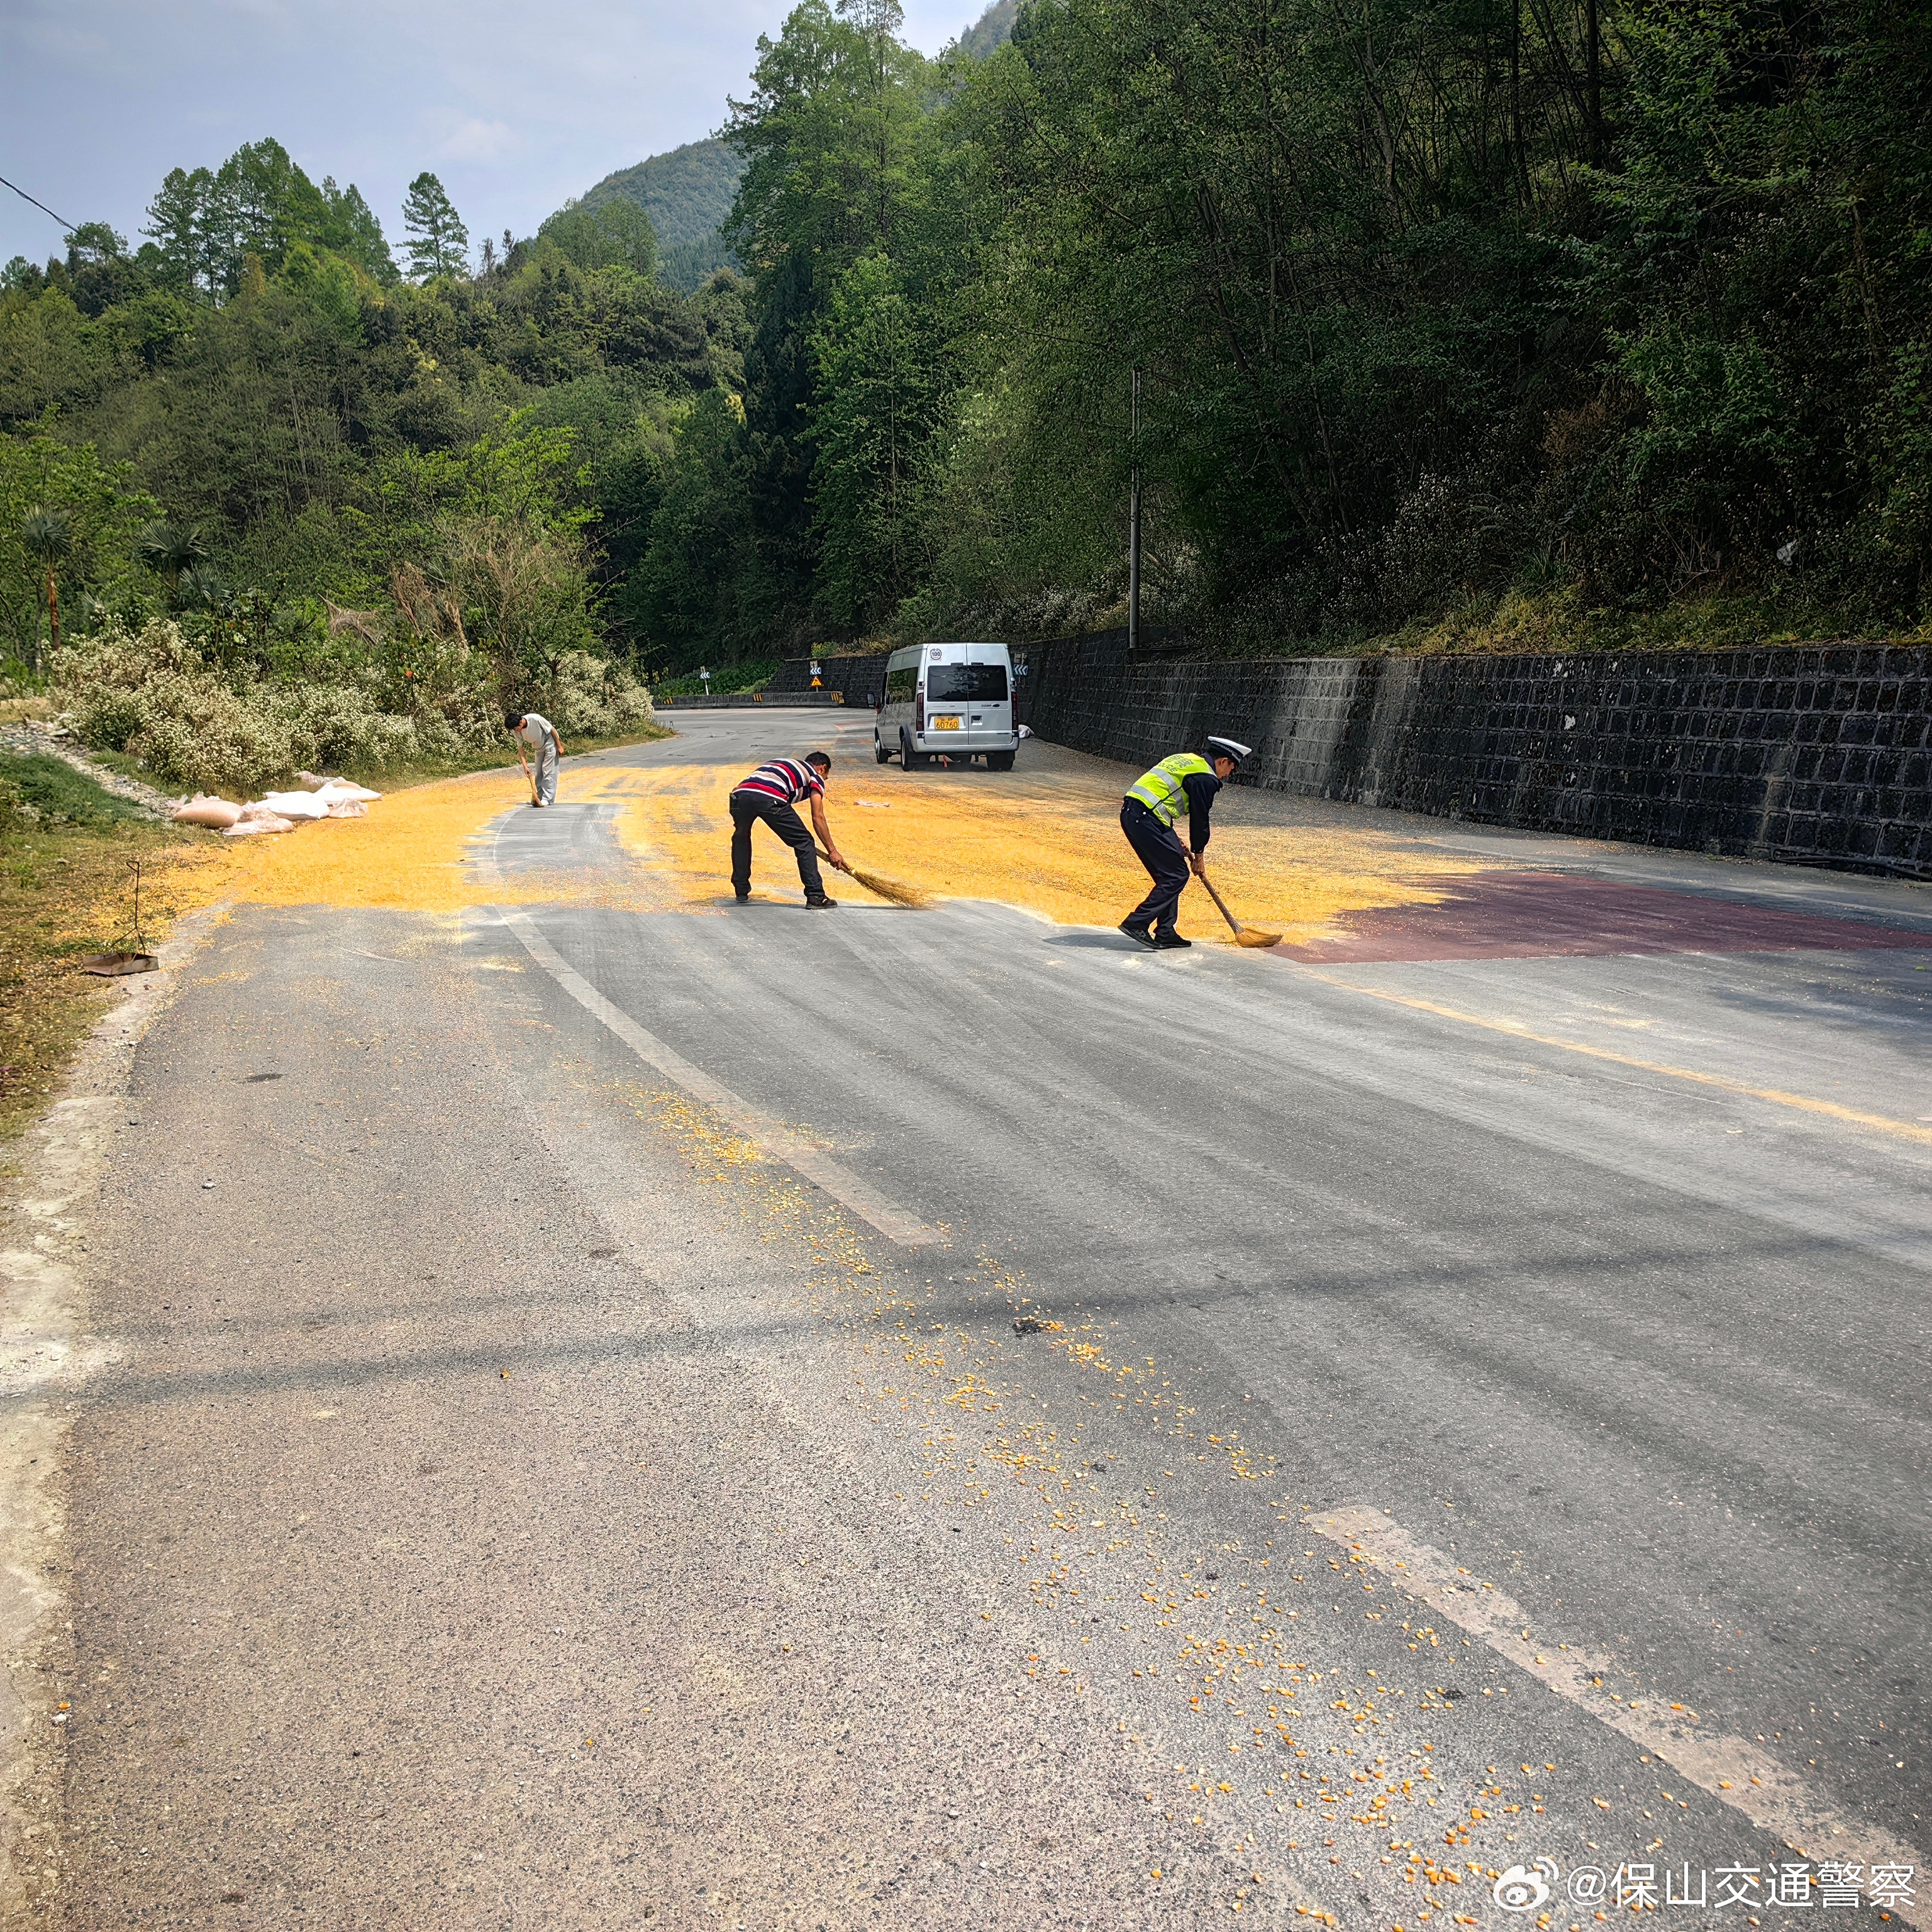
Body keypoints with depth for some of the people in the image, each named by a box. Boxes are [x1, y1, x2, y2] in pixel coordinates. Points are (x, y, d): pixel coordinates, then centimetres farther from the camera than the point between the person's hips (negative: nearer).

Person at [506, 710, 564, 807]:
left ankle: (548, 799, -11)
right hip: (538, 748, 6)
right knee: (539, 773, 9)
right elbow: (520, 747, -9)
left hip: (550, 743, -6)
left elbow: (552, 730, -23)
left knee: (548, 771, -10)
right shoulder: (516, 732, -19)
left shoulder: (535, 719, -35)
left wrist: (559, 746, -16)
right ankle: (540, 797, 17)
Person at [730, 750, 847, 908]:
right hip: (770, 798, -6)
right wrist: (832, 850, 17)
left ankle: (741, 892, 35)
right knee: (804, 843, 9)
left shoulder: (781, 763, 42)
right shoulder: (815, 776, 23)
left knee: (740, 838, 33)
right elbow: (818, 817, 13)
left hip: (739, 793, 6)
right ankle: (816, 897, 6)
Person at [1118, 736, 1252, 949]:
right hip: (1146, 818, -10)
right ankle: (1136, 924, -10)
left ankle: (1166, 933, 17)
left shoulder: (1185, 760, 25)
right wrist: (1198, 855, 14)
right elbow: (1200, 819, 0)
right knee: (1177, 875, -4)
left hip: (1130, 811, 10)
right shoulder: (1206, 779, -4)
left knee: (1169, 873, 16)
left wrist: (1176, 844, 23)